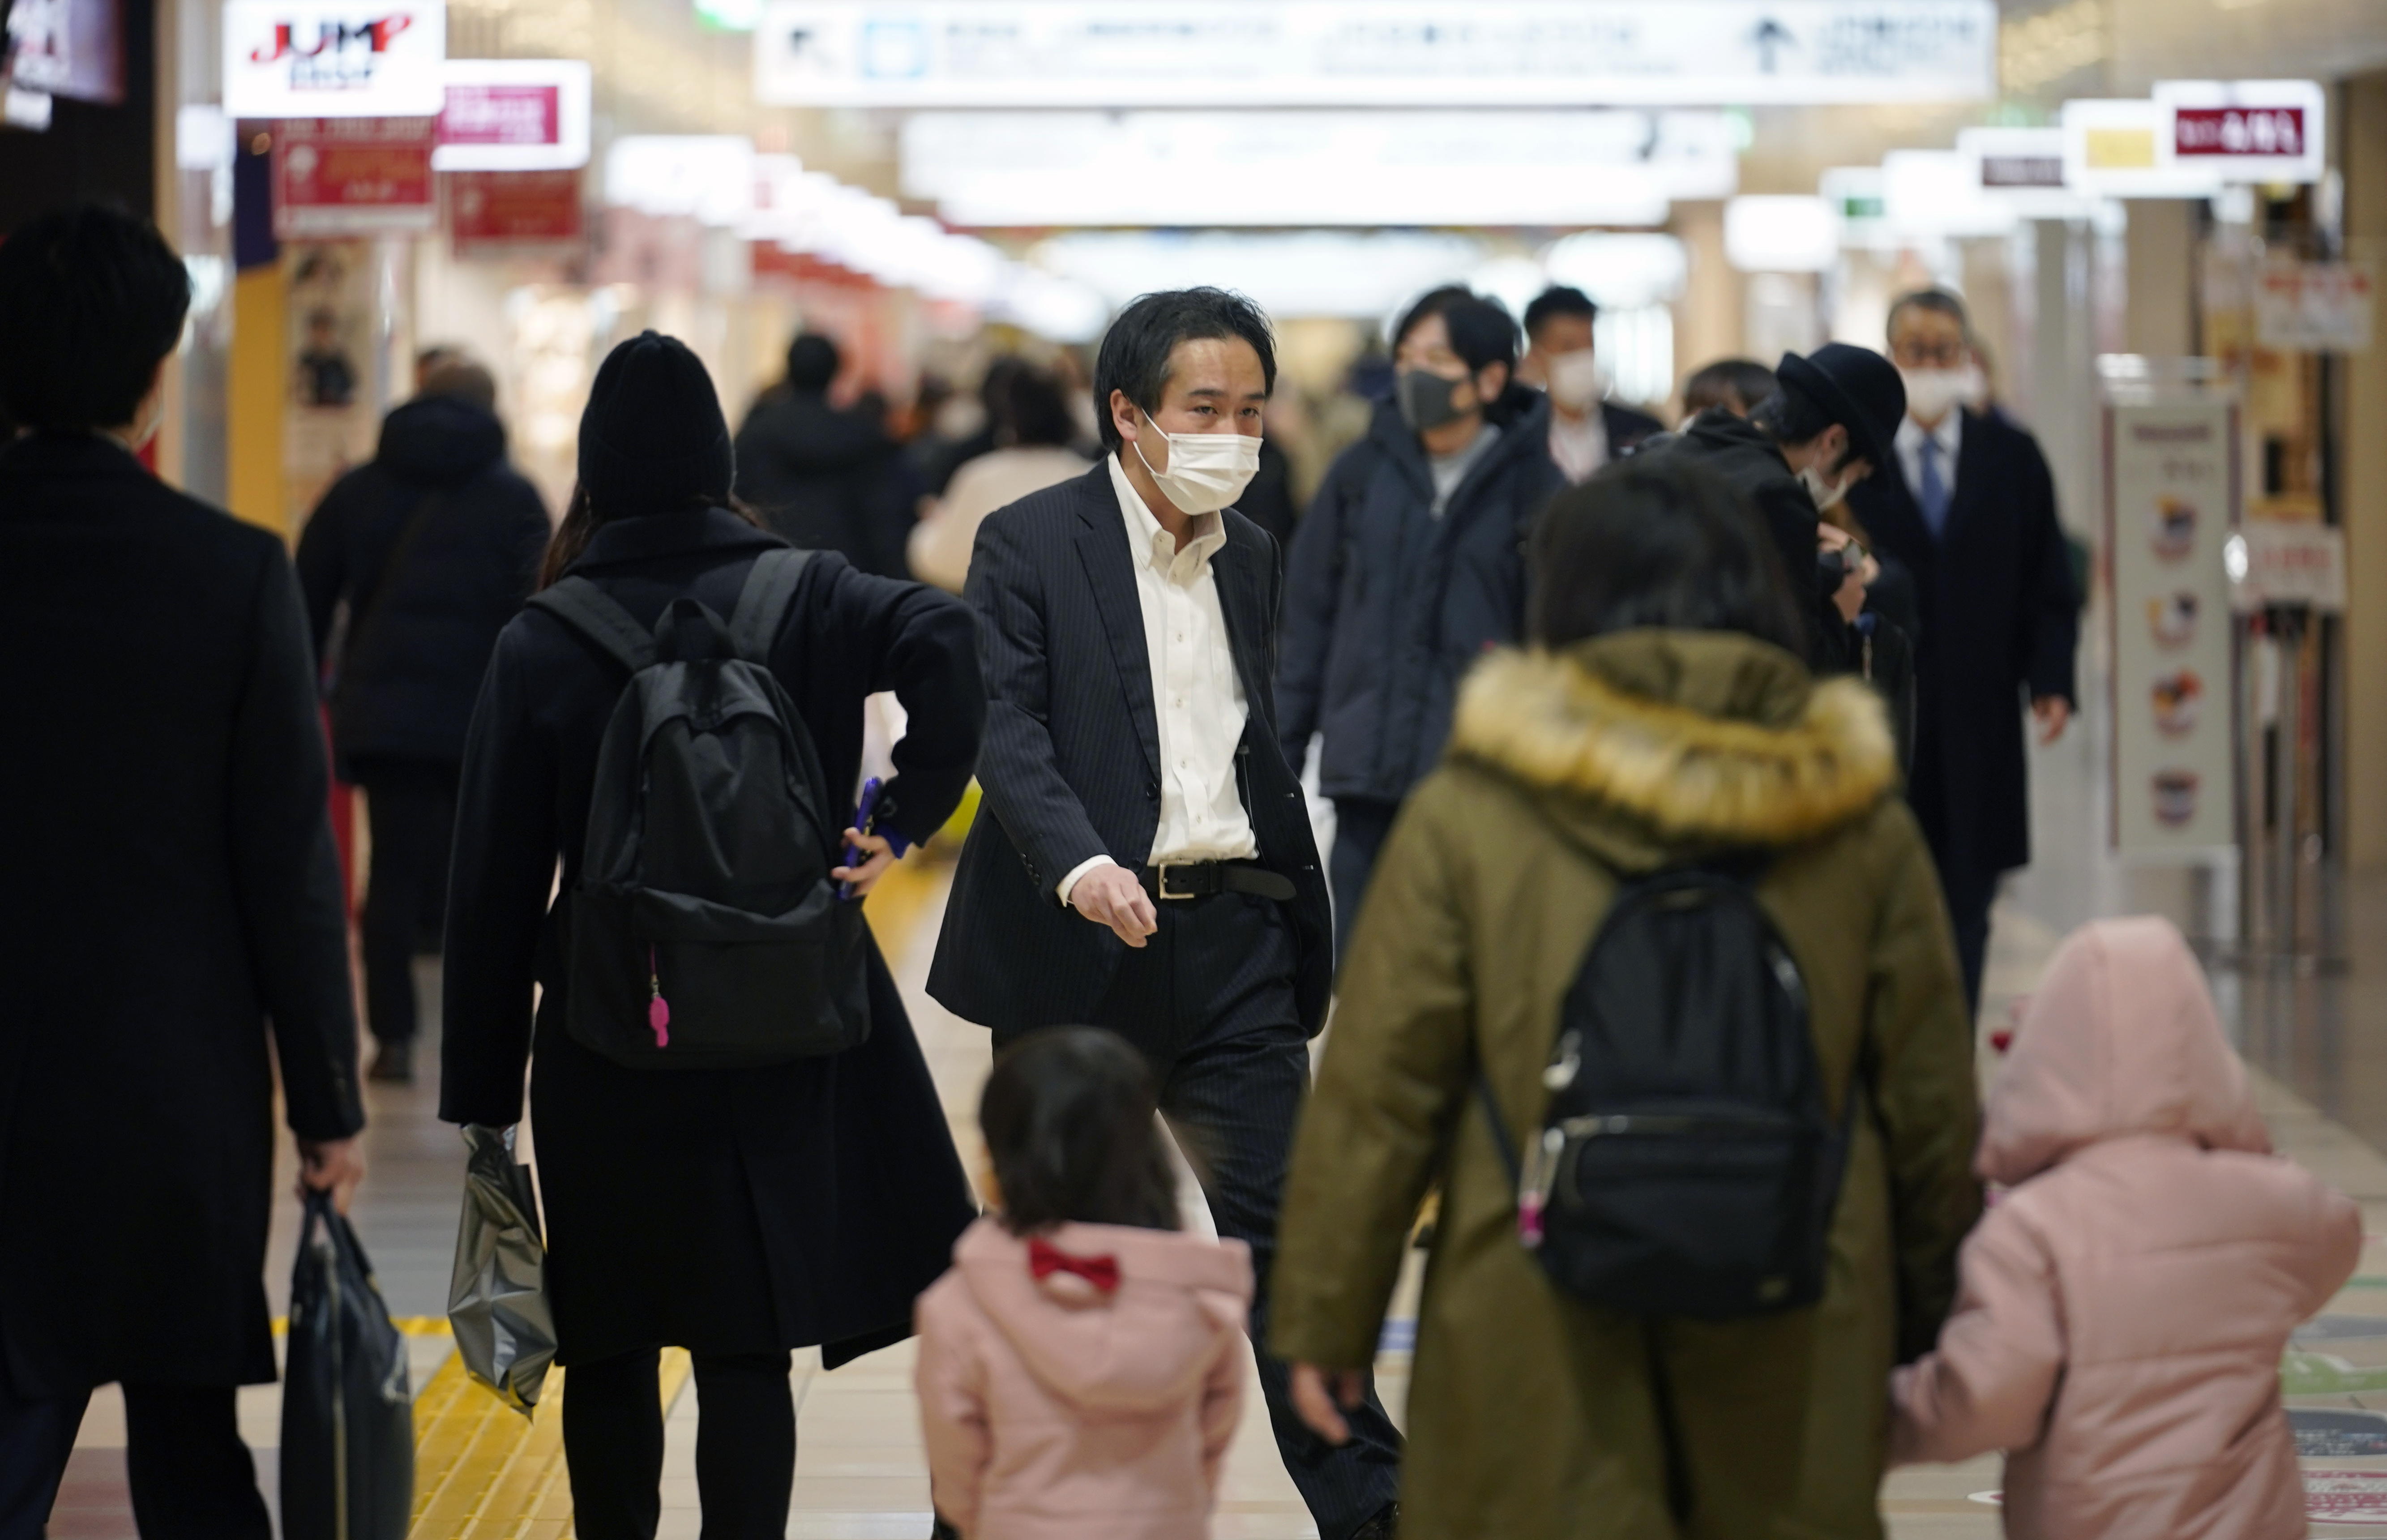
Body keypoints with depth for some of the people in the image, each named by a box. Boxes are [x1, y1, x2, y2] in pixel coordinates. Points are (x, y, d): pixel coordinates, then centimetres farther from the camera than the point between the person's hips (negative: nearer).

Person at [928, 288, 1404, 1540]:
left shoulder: (1252, 559, 13)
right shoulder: (1030, 544, -5)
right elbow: (1005, 731, -15)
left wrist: (1304, 939, 16)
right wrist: (1079, 863, -31)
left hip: (1230, 943, 4)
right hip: (1076, 950, -4)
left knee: (1284, 1225, -2)